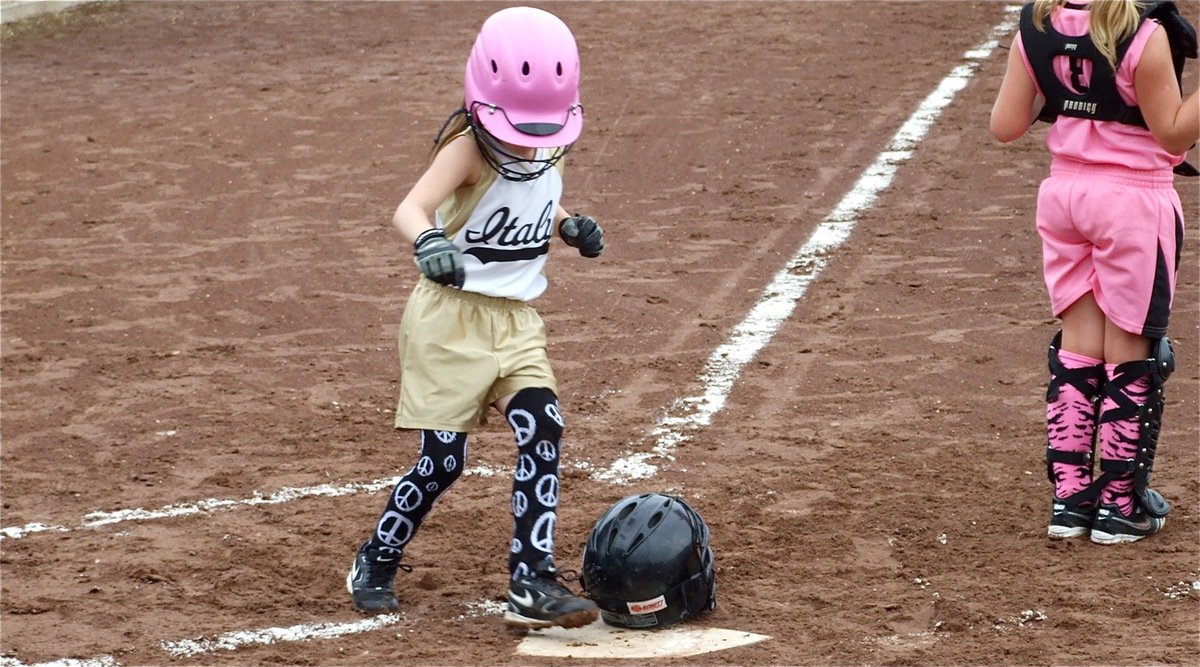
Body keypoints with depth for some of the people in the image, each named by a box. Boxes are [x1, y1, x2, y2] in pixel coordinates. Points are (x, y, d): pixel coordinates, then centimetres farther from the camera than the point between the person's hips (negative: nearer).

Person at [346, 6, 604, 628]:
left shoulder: (550, 151, 1)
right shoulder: (468, 151, -19)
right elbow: (409, 209, -35)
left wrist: (572, 226, 0)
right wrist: (428, 242, -57)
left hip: (518, 320, 6)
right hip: (451, 318, -6)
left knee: (543, 432, -12)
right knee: (442, 460, -3)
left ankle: (532, 583, -9)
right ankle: (376, 562, 21)